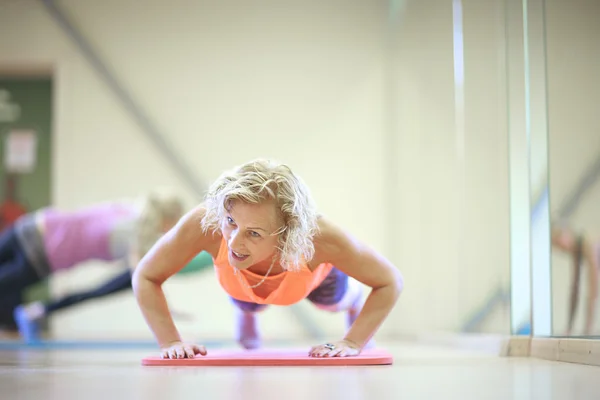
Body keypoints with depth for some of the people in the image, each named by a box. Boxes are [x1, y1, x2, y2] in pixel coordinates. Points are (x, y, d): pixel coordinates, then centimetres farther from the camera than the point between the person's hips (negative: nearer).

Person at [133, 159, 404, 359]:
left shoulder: (317, 236, -50)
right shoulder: (204, 224, -49)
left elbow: (390, 282, -34)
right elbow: (145, 277, -31)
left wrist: (352, 344, -38)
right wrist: (170, 342, -39)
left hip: (314, 274, -1)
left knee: (335, 300, 35)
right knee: (246, 307, 38)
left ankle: (353, 306, 71)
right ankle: (245, 316, 74)